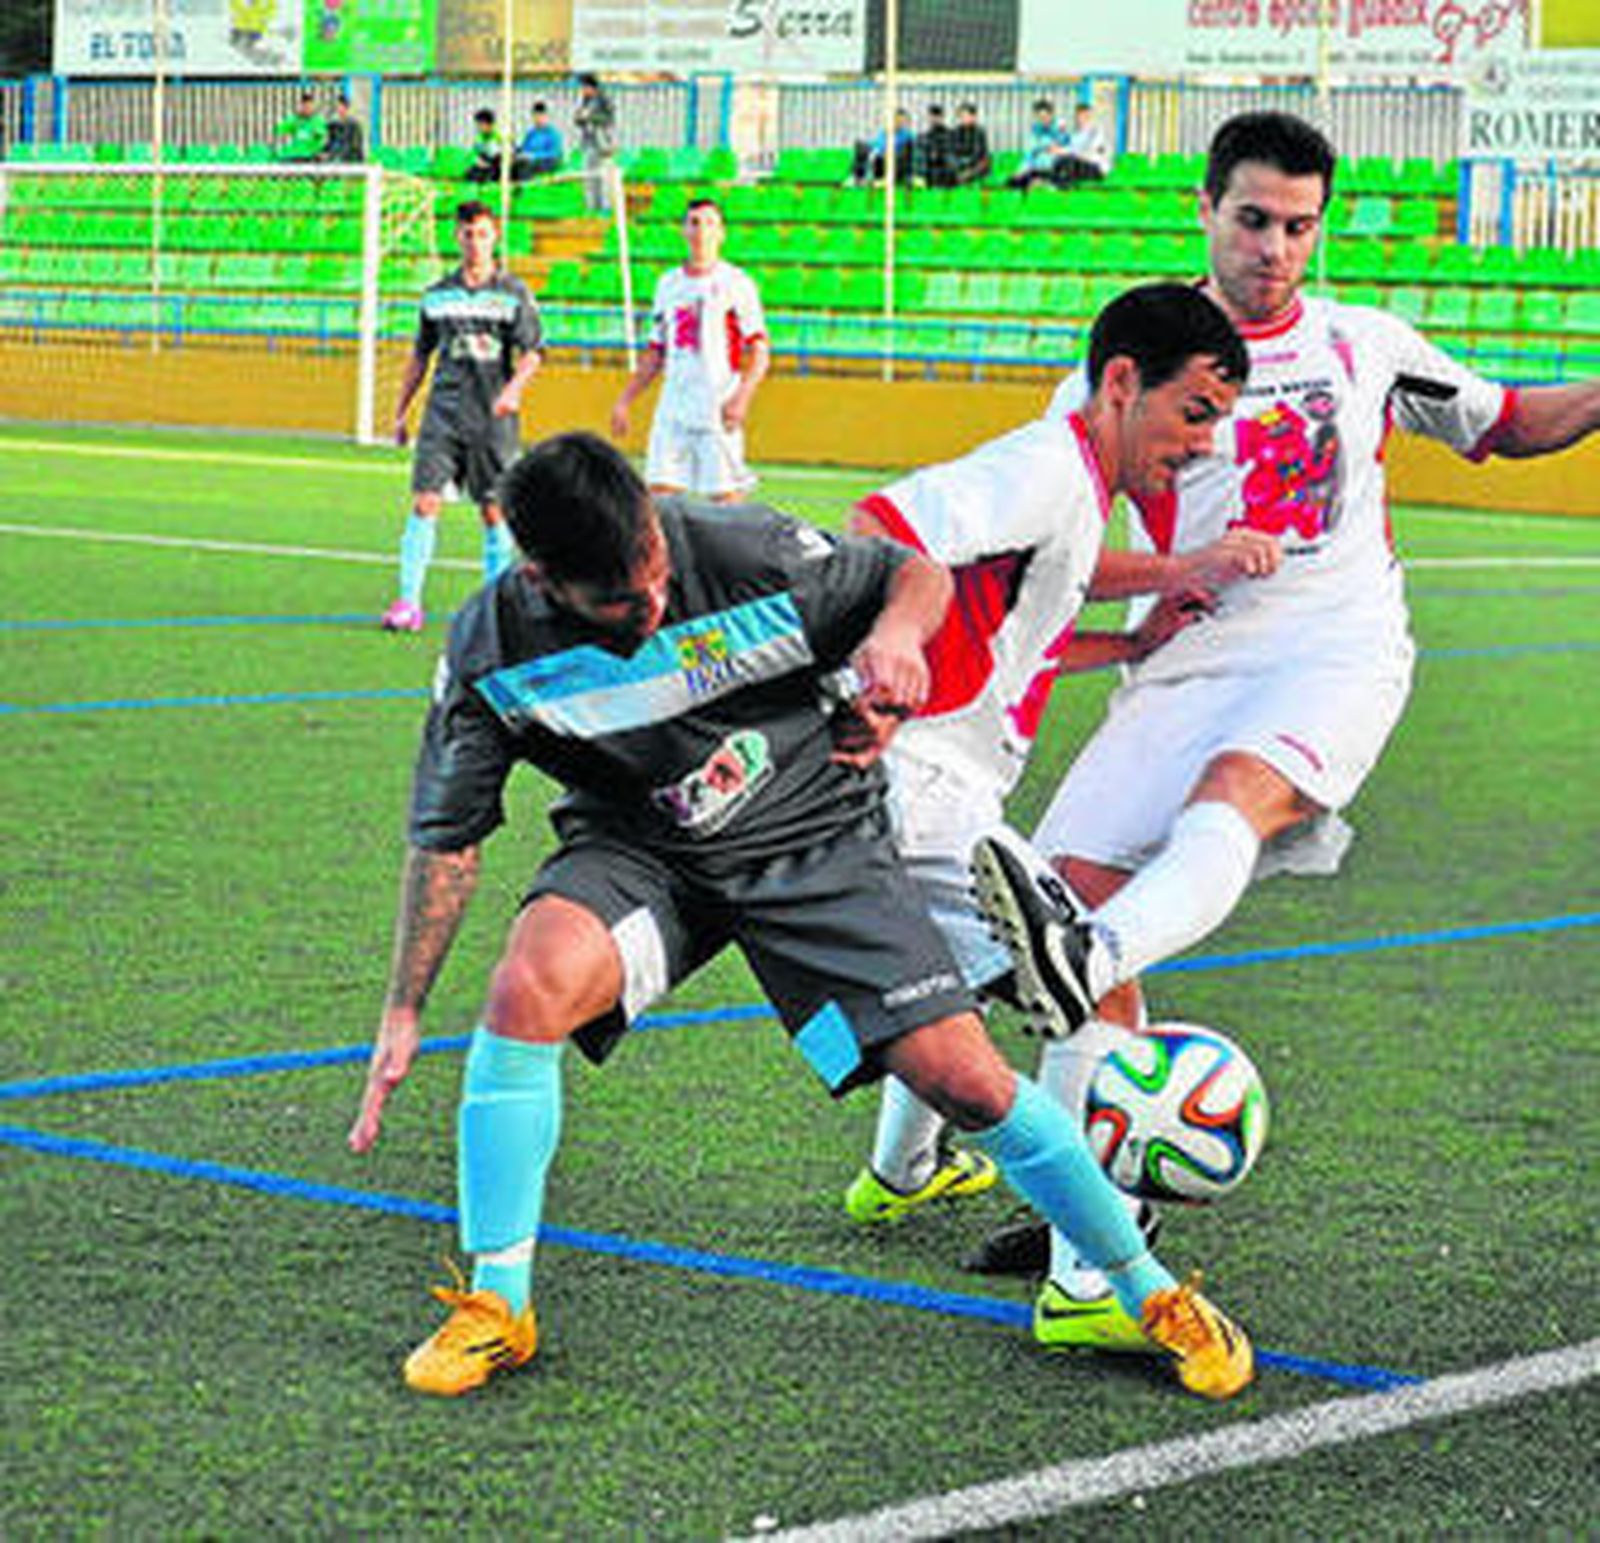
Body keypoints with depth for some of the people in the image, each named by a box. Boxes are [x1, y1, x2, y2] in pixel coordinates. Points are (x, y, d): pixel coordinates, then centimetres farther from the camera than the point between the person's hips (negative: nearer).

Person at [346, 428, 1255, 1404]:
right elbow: (447, 839, -6)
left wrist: (897, 630, -30)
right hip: (635, 848, 1)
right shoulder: (493, 654, -19)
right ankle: (496, 1306, -13)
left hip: (816, 842, -1)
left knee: (965, 1080, -11)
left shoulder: (751, 556, -24)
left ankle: (1151, 1291, 11)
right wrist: (404, 1014, -6)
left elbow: (919, 572, -6)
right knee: (529, 986, -30)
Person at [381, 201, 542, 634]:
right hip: (443, 411, 2)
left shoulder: (513, 292, 2)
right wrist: (400, 412, 15)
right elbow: (420, 356, 17)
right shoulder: (437, 294, 10)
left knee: (493, 510, 3)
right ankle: (408, 602, -8)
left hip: (493, 418, -2)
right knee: (425, 502, -8)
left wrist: (514, 388, -21)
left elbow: (532, 352, -2)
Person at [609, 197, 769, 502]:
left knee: (724, 498, -4)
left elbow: (759, 353, -7)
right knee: (660, 496, 0)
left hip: (718, 411, -5)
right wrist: (625, 401, 15)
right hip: (672, 409, 5)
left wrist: (742, 396, -22)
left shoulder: (736, 283, -2)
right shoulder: (668, 284, 14)